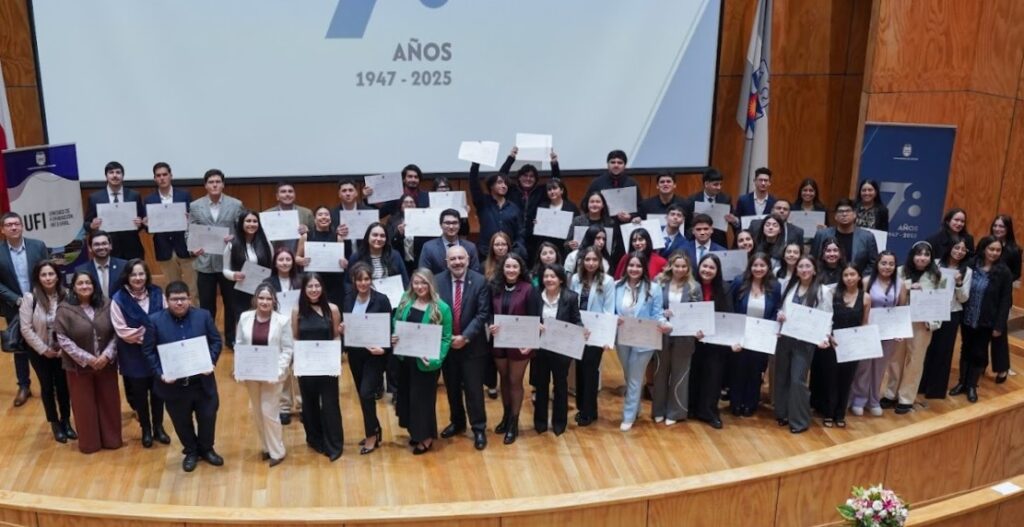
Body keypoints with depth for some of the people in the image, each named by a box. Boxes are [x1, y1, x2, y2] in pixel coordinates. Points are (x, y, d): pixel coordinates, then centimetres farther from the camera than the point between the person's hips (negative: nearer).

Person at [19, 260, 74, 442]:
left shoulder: (65, 296, -13)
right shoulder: (30, 298, -16)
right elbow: (26, 329, -13)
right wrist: (44, 349, -12)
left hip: (62, 350, 1)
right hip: (40, 352, -1)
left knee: (63, 385, 10)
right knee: (47, 387, 12)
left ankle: (66, 421, 29)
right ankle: (55, 424, 28)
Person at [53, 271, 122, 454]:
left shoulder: (105, 305, -3)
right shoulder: (65, 310, -10)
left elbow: (116, 333, -2)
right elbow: (63, 340, -13)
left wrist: (107, 355, -16)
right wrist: (87, 359, -18)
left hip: (106, 364, 2)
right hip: (79, 366, -2)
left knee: (109, 402, 12)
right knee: (85, 405, 10)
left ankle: (111, 439, 28)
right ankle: (89, 443, 26)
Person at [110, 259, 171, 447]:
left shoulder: (157, 294, -5)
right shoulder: (119, 299, -14)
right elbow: (122, 331, -16)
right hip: (134, 357, -2)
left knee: (158, 391, 14)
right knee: (140, 393, 14)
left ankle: (158, 427, 33)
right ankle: (146, 430, 32)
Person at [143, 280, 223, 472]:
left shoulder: (203, 316, -5)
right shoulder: (155, 320, -8)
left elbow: (216, 341, 1)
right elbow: (148, 351, -5)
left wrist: (211, 362, -15)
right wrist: (160, 373, -17)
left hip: (202, 381, 1)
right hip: (173, 383, -1)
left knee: (208, 417, 14)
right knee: (182, 422, 16)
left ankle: (206, 449, 39)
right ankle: (191, 452, 40)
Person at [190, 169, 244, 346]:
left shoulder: (235, 204, 1)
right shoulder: (195, 206, 4)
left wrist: (233, 238, -20)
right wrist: (193, 248, -15)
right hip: (205, 262, 0)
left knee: (231, 303, 9)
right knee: (206, 305, 8)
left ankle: (232, 338, 22)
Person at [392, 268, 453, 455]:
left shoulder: (441, 308, -13)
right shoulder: (406, 301, 2)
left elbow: (446, 338, -12)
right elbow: (396, 324, 11)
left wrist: (435, 359, -24)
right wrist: (393, 338, -10)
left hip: (425, 362, -5)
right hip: (405, 359, 5)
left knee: (423, 397, 6)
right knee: (407, 395, 17)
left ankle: (426, 437, 22)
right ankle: (415, 431, 35)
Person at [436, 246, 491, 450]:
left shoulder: (480, 281, -9)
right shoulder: (438, 281, -4)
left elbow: (483, 314, -11)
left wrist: (465, 337, -18)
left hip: (472, 345, -3)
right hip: (446, 344, 3)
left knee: (474, 389, 3)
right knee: (452, 388, 16)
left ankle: (479, 428, 17)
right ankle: (456, 422, 35)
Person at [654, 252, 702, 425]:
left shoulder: (694, 287, 0)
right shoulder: (660, 284, 0)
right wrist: (663, 313, -17)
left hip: (684, 335, -1)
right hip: (663, 333, 1)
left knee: (679, 373, 8)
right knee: (661, 371, 10)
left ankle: (675, 412, 19)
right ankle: (659, 410, 23)